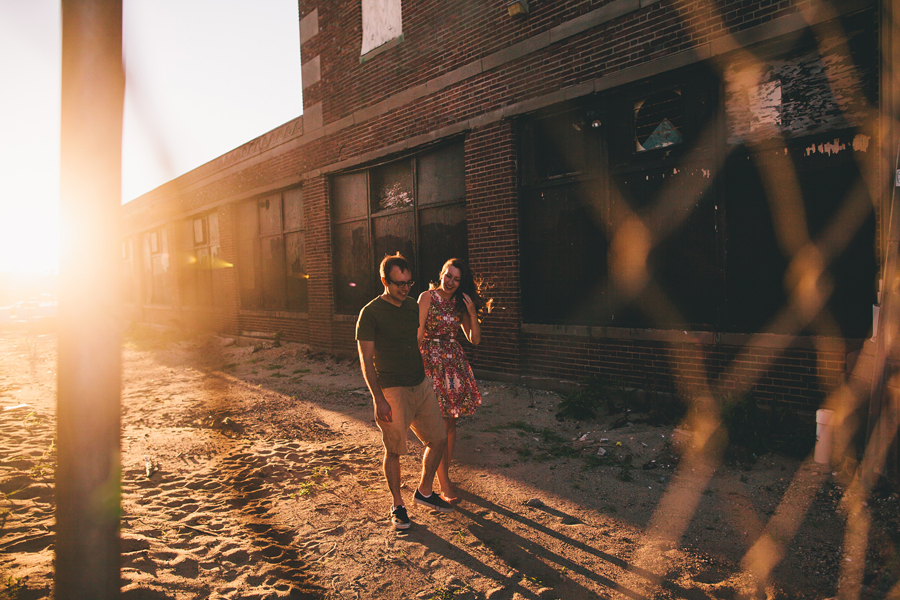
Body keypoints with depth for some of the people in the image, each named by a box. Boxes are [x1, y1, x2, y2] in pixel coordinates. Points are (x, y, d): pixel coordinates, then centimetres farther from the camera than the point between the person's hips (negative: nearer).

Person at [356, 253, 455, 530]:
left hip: (421, 385, 6)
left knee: (439, 439, 9)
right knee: (394, 451, 5)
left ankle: (424, 491, 30)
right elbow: (366, 359, -11)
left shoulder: (413, 305, 7)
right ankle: (397, 504, 25)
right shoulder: (370, 313, -11)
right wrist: (378, 399, -15)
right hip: (392, 391, -6)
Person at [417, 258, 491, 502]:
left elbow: (474, 339, 6)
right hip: (431, 361, -5)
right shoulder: (428, 297, -5)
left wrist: (472, 312, -6)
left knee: (451, 423, 9)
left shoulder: (460, 304, 9)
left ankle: (444, 474, 24)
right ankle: (444, 484, 4)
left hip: (454, 362, 5)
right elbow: (417, 333, -9)